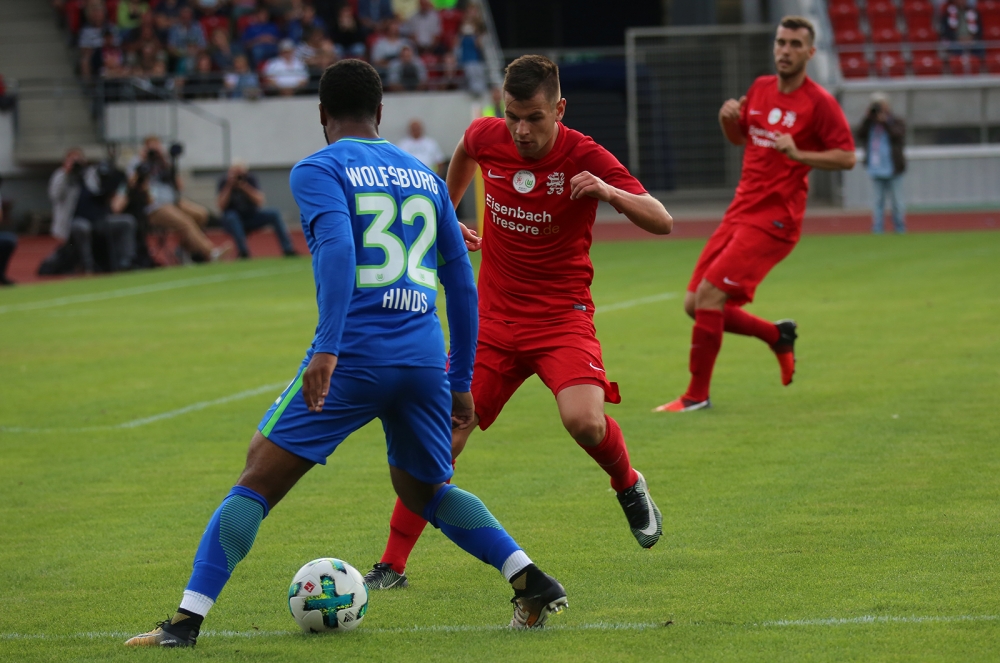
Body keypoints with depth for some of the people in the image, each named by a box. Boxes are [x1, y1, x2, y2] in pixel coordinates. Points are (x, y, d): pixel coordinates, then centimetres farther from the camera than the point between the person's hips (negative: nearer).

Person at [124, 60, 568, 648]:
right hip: (425, 359, 5)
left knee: (257, 482, 0)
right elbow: (463, 284, 20)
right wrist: (461, 383, 25)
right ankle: (532, 582, 12)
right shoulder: (425, 176, 20)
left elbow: (339, 248, -17)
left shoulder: (319, 170, 2)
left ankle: (188, 620, -7)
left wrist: (327, 349, -25)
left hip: (353, 357, -5)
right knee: (425, 490, 26)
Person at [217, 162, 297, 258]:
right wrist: (229, 186, -27)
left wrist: (245, 188, -28)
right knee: (231, 217, -37)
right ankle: (243, 251, -37)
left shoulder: (250, 179, -7)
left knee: (274, 214, -17)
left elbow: (259, 202, -16)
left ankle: (287, 248, -20)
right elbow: (221, 206, -20)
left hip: (251, 216, 3)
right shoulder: (224, 182, -10)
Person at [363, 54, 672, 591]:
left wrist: (608, 191, -33)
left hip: (562, 315, -3)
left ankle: (628, 486, 8)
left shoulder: (584, 157, -14)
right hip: (494, 317, 3)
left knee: (584, 421, -27)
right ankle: (392, 565, 2)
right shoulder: (487, 137, -4)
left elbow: (661, 223, -17)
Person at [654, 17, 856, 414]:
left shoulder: (818, 102, -8)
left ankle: (697, 395, -7)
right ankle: (778, 336, 25)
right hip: (739, 214, 8)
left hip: (772, 220, -8)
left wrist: (799, 154, -24)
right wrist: (727, 119, 3)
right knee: (695, 305, 4)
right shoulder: (760, 89, 12)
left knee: (709, 295, -18)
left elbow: (847, 157, -10)